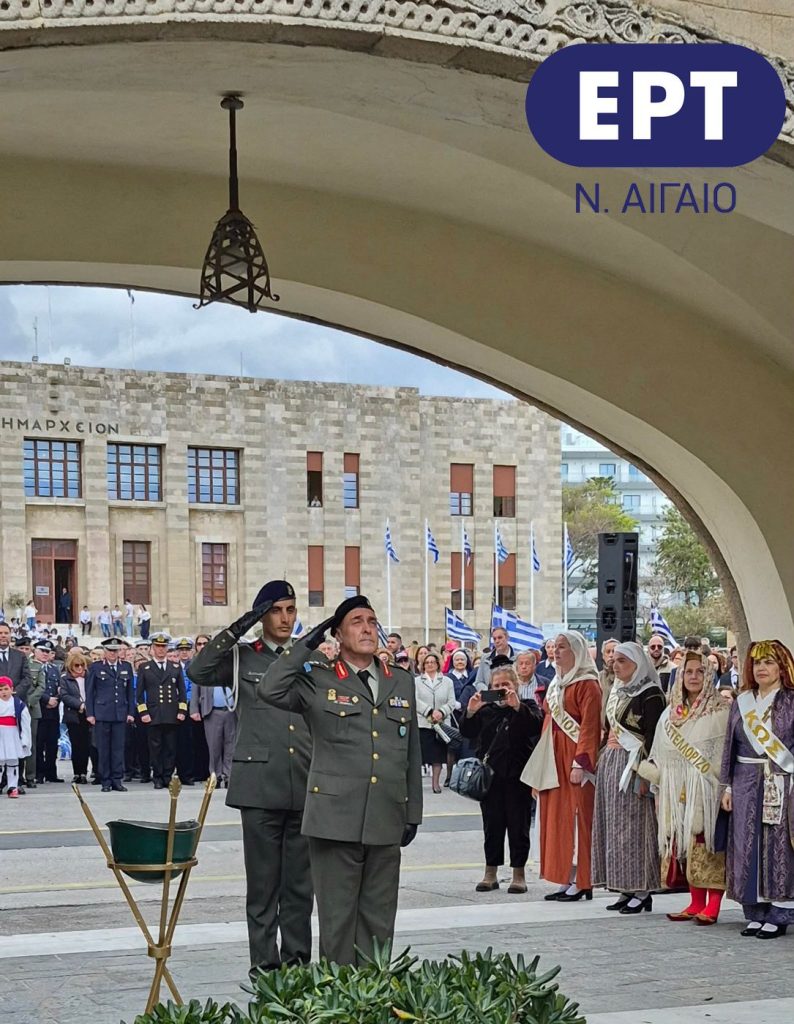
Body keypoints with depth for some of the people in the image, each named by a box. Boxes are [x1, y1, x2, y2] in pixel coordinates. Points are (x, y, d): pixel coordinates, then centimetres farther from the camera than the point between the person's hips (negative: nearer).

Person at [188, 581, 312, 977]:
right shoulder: (241, 658, 5)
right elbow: (198, 672, -13)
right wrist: (235, 631, -18)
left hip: (305, 789, 3)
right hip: (260, 788, -2)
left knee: (300, 884, 7)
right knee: (262, 884, 1)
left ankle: (297, 962, 16)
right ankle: (264, 965, 7)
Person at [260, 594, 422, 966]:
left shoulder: (401, 683, 14)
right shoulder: (318, 680, 2)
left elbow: (412, 754, 17)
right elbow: (271, 690, -16)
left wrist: (413, 812, 14)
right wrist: (305, 646, -11)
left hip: (386, 822, 4)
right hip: (336, 820, -4)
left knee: (379, 921, 8)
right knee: (338, 918, 1)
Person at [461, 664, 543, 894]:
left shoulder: (527, 707, 2)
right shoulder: (486, 709, 11)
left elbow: (537, 726, -17)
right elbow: (467, 733, 4)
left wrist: (518, 706, -29)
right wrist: (470, 712, -14)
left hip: (517, 776, -3)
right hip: (490, 775, 3)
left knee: (518, 825, 2)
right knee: (492, 824, 8)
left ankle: (519, 873, 9)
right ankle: (490, 873, 15)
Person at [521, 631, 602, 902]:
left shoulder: (587, 685, -10)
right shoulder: (556, 684, 17)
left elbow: (590, 727, -16)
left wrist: (580, 764, -22)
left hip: (574, 759, -9)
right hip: (554, 760, 9)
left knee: (576, 817, -7)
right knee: (558, 818, 8)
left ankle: (581, 882, -4)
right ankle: (567, 880, 12)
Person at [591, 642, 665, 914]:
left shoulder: (650, 694, -10)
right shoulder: (617, 692, 16)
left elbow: (652, 737, -15)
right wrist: (602, 761, 17)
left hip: (634, 765, -9)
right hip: (611, 762, 9)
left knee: (634, 825, -7)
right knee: (614, 825, 8)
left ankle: (642, 890, -1)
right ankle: (626, 888, 13)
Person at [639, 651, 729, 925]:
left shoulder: (720, 712, 0)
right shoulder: (670, 714, 15)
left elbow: (725, 754, -6)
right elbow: (660, 756, 17)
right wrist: (658, 783, 9)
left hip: (706, 790, -5)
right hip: (678, 791, 5)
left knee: (707, 842, -9)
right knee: (683, 841, 3)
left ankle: (712, 906, -6)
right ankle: (696, 903, 10)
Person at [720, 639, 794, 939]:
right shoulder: (742, 703, 13)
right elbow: (730, 745, 14)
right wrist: (728, 785, 9)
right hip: (747, 785, 4)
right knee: (748, 847, 2)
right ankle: (755, 913, 10)